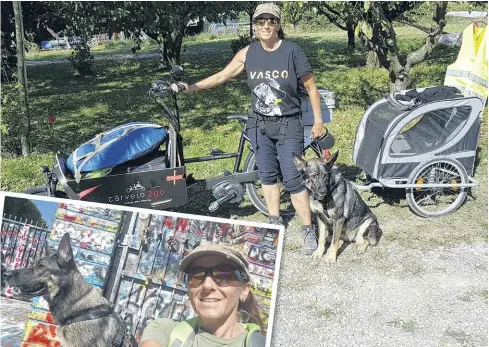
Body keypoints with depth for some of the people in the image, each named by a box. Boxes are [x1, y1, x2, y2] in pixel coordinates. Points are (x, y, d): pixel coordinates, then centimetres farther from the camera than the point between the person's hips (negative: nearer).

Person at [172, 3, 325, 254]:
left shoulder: (292, 51, -9)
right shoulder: (248, 53, -1)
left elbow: (311, 87, -4)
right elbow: (222, 76, 3)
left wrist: (318, 121, -4)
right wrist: (192, 87, -7)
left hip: (288, 125, -4)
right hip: (259, 124, 4)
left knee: (292, 179, -6)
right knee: (267, 175, 12)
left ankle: (308, 231, 5)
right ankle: (275, 221, 29)